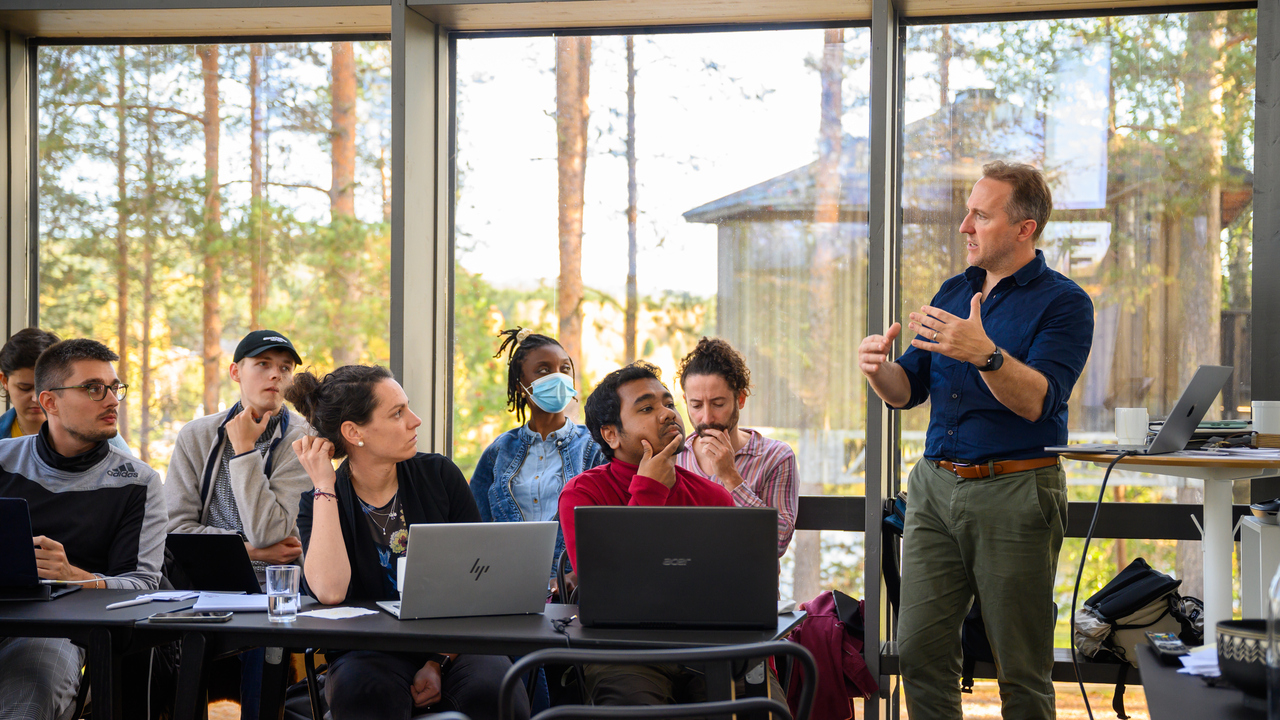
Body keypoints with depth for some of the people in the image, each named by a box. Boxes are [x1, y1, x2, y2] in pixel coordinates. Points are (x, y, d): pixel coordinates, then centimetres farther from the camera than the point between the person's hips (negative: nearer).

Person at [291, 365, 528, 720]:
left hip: (455, 645, 1)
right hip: (372, 654, 0)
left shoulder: (439, 475, 4)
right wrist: (324, 488, -13)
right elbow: (330, 591, -20)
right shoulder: (320, 503, 1)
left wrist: (440, 662, -11)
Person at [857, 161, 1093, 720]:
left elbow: (1038, 401, -17)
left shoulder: (1063, 302, -4)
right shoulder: (953, 292, 15)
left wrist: (985, 354, -34)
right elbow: (909, 390, 15)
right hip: (935, 485, 6)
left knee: (1021, 665, 0)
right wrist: (879, 368, -7)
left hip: (1015, 491, -5)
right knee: (919, 649, 2)